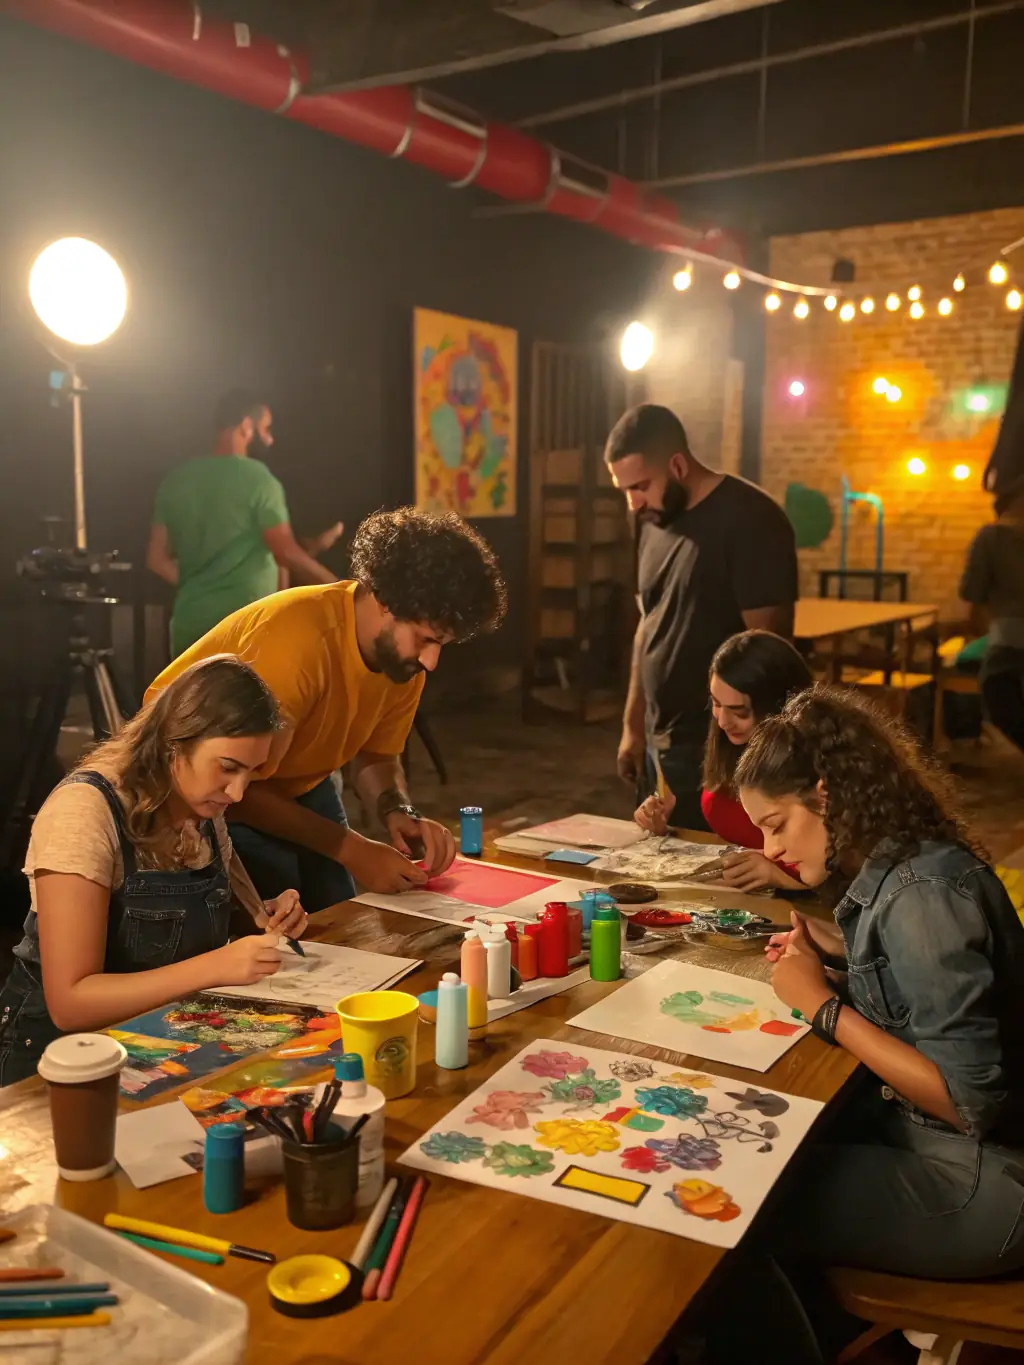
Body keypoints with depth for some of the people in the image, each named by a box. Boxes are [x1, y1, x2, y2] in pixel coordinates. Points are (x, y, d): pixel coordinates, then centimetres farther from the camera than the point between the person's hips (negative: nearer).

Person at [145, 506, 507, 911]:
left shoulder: (404, 650, -15)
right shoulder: (294, 640, -37)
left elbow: (375, 754, -1)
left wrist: (399, 813, -21)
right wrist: (348, 848, -31)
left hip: (300, 780, 6)